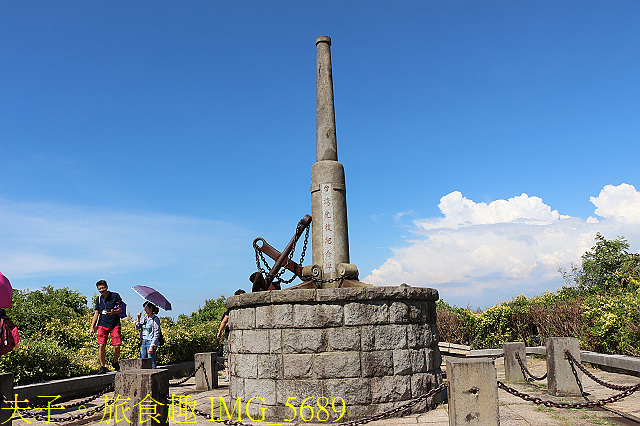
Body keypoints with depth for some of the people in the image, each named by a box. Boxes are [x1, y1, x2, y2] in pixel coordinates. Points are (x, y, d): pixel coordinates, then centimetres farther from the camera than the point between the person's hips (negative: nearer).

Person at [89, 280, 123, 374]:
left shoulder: (115, 296, -1)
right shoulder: (99, 299, 10)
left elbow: (120, 309, -1)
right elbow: (97, 313, 16)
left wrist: (114, 311, -23)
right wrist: (92, 327, 11)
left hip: (115, 325, -3)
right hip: (102, 325, 3)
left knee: (117, 346, -8)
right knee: (101, 345, -6)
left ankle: (115, 363, 18)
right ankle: (103, 367, 5)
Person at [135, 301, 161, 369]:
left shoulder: (155, 319, -8)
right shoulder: (145, 318, 13)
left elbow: (156, 334, -12)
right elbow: (137, 327, 12)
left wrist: (152, 346, -18)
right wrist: (138, 318, -2)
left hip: (151, 343, -7)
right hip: (144, 342, 7)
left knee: (152, 364, -6)